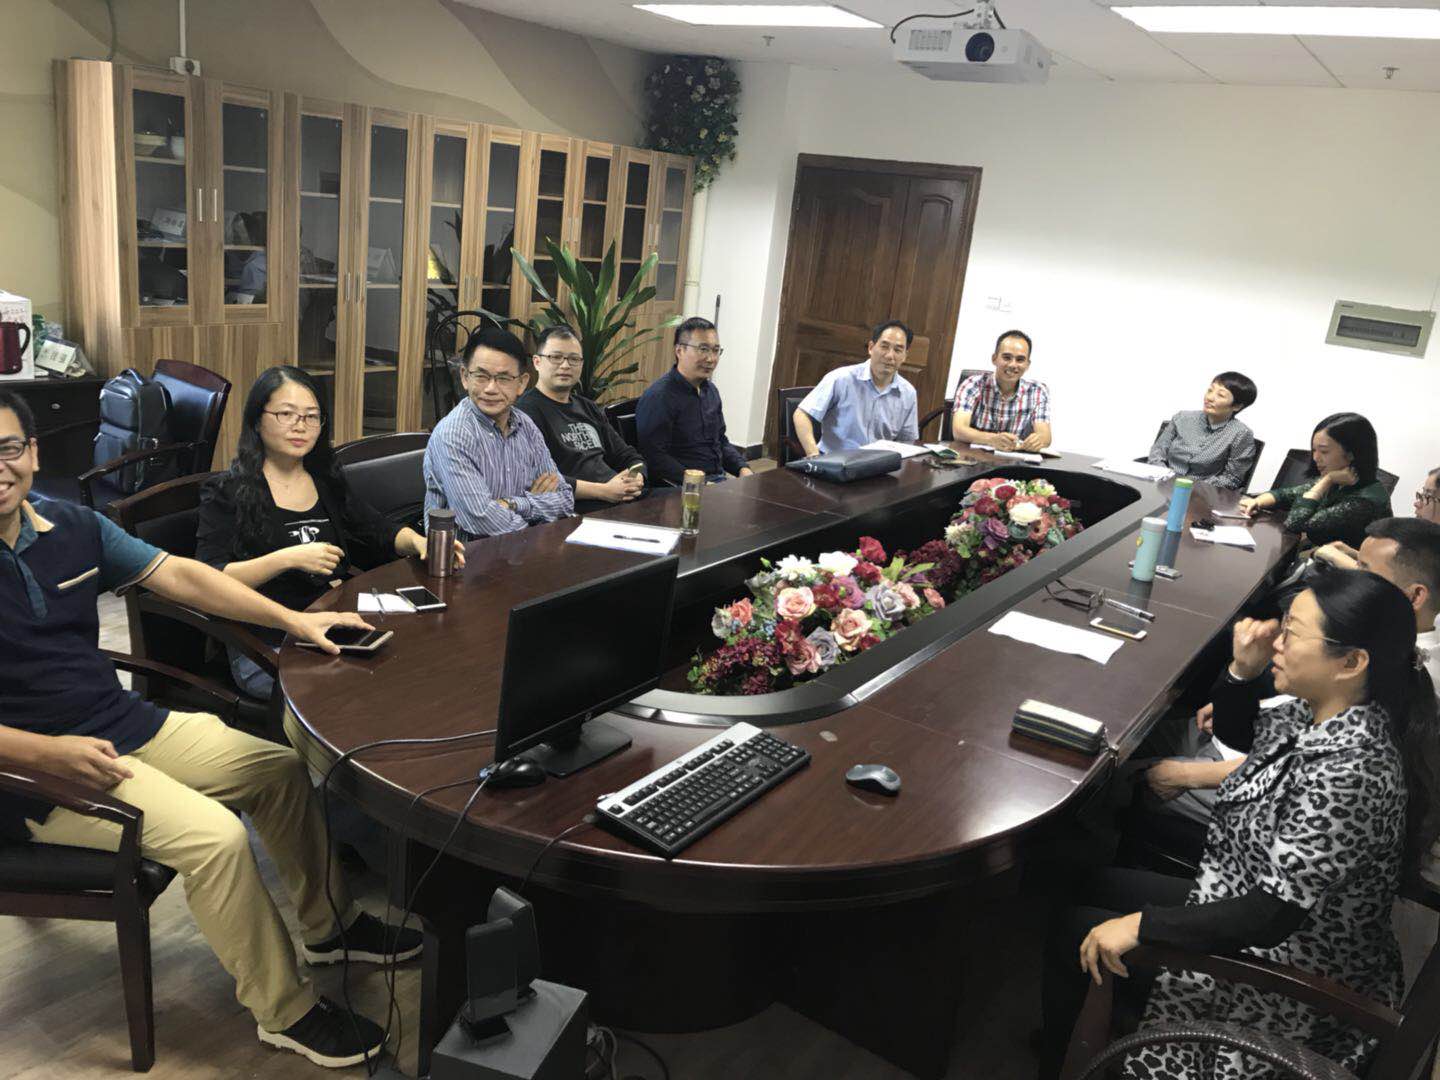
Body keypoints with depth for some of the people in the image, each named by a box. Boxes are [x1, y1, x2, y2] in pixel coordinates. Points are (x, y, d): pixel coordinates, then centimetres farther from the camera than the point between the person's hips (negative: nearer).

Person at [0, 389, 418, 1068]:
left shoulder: (71, 526, 2)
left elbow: (178, 575, 5)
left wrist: (291, 620, -1)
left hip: (127, 724, 8)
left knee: (282, 770, 8)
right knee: (214, 835, -24)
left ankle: (328, 927, 27)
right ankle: (284, 1012, -5)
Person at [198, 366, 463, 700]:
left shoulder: (327, 482, 17)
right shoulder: (226, 492, 0)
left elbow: (380, 534, 20)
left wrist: (417, 541, -2)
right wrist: (287, 559, -20)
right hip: (266, 649, -5)